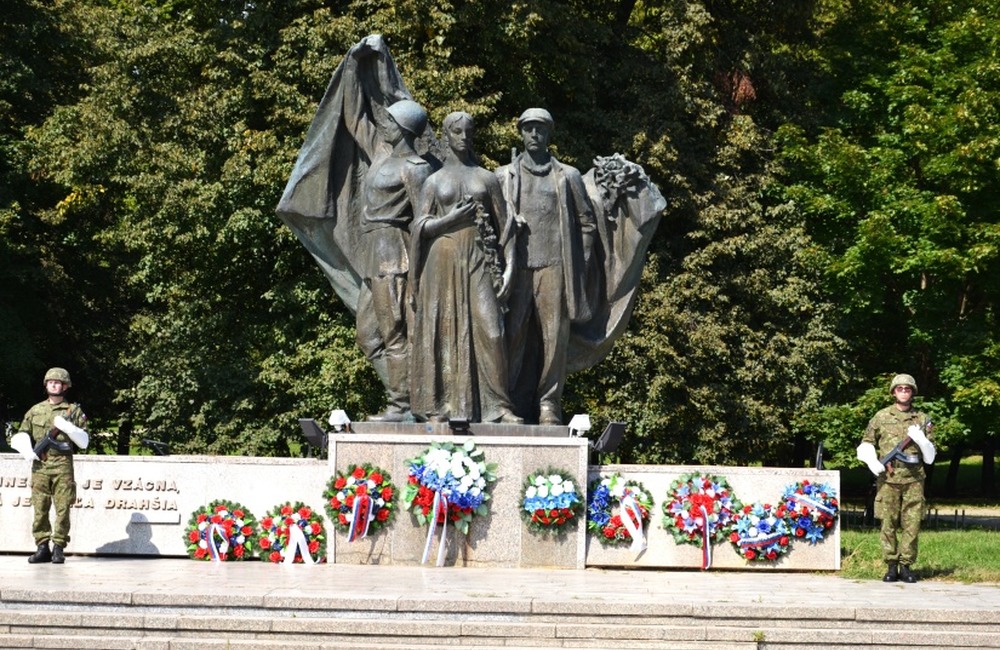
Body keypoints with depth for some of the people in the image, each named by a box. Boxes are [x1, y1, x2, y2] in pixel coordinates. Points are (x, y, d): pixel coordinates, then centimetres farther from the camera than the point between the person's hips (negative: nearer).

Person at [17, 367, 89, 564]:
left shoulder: (73, 411, 9)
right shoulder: (35, 410, 16)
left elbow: (84, 442, 4)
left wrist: (67, 427, -11)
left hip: (62, 465, -2)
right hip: (39, 466, 2)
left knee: (62, 508, -6)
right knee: (40, 508, 0)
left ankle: (58, 548, -3)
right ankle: (42, 547, 4)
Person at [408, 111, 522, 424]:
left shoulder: (486, 178, 13)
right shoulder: (435, 181, 13)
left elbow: (504, 225, 9)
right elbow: (420, 227, 7)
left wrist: (508, 267, -1)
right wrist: (450, 219, -10)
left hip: (478, 260, 0)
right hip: (443, 260, 0)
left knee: (488, 328, -11)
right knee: (442, 329, -3)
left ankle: (498, 405, -10)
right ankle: (437, 406, 0)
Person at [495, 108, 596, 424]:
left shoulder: (568, 177, 12)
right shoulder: (504, 176, 13)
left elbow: (586, 222, 13)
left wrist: (579, 266, 6)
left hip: (554, 267, 0)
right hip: (517, 267, 0)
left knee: (554, 337, -2)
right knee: (514, 336, -3)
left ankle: (549, 404, 3)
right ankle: (514, 403, 1)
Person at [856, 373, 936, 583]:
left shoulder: (922, 420, 11)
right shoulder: (881, 417, 8)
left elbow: (930, 457, 10)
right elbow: (865, 445, 13)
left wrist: (921, 439, -7)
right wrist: (872, 462, -5)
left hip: (913, 480, 1)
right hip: (888, 480, -1)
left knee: (912, 525, -1)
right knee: (888, 524, -1)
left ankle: (906, 566, 6)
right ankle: (891, 567, 6)